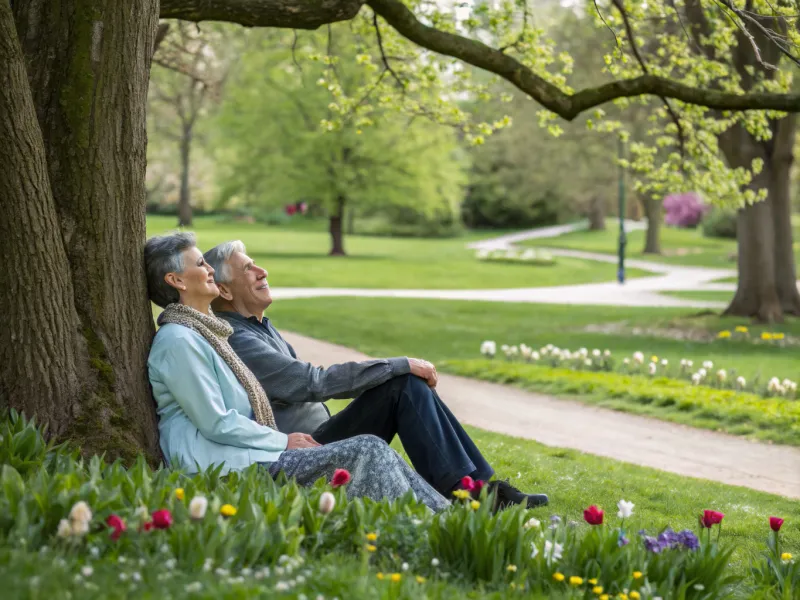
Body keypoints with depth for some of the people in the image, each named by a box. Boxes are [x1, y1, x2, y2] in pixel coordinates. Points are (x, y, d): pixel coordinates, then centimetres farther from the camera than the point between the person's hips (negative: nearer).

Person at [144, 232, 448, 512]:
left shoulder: (204, 333, 21)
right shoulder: (178, 340, -11)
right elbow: (216, 424, -16)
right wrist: (284, 442, -9)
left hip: (244, 453, 10)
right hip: (222, 465, -10)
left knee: (371, 451, -3)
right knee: (365, 452, -15)